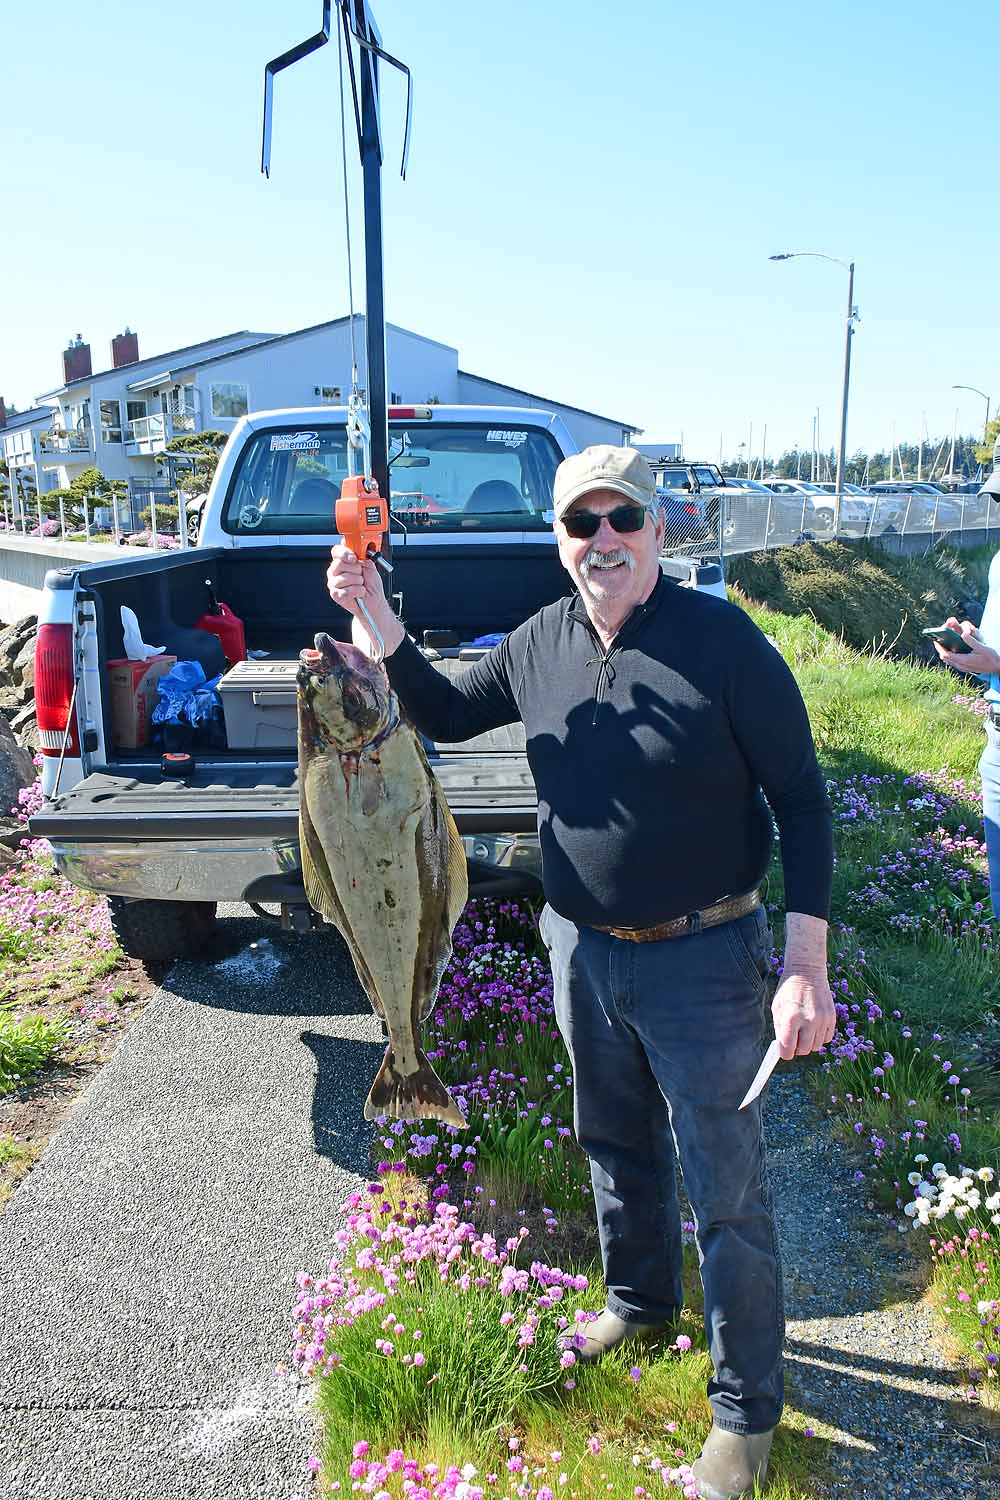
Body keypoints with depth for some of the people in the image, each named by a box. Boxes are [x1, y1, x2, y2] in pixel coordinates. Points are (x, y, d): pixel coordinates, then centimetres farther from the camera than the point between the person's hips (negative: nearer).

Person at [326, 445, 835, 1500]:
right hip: (580, 949, 5)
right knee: (615, 1146, 24)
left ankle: (745, 1407, 29)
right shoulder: (539, 644, -1)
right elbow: (442, 715, 14)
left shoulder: (722, 639, -16)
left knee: (725, 1186, 7)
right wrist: (378, 622, -2)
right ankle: (640, 1303, 51)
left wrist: (806, 963, -19)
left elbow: (800, 798, -13)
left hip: (701, 957, -5)